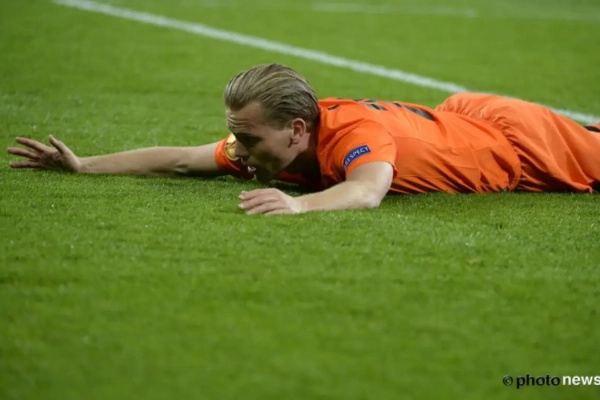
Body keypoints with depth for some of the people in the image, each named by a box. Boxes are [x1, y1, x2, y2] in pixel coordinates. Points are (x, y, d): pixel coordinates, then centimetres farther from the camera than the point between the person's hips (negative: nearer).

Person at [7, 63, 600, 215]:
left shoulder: (354, 131, -44)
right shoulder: (273, 134, -21)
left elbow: (368, 191, -65)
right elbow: (183, 160, -15)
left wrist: (301, 204, -81)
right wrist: (83, 165, -19)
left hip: (508, 137, -6)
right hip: (459, 116, 6)